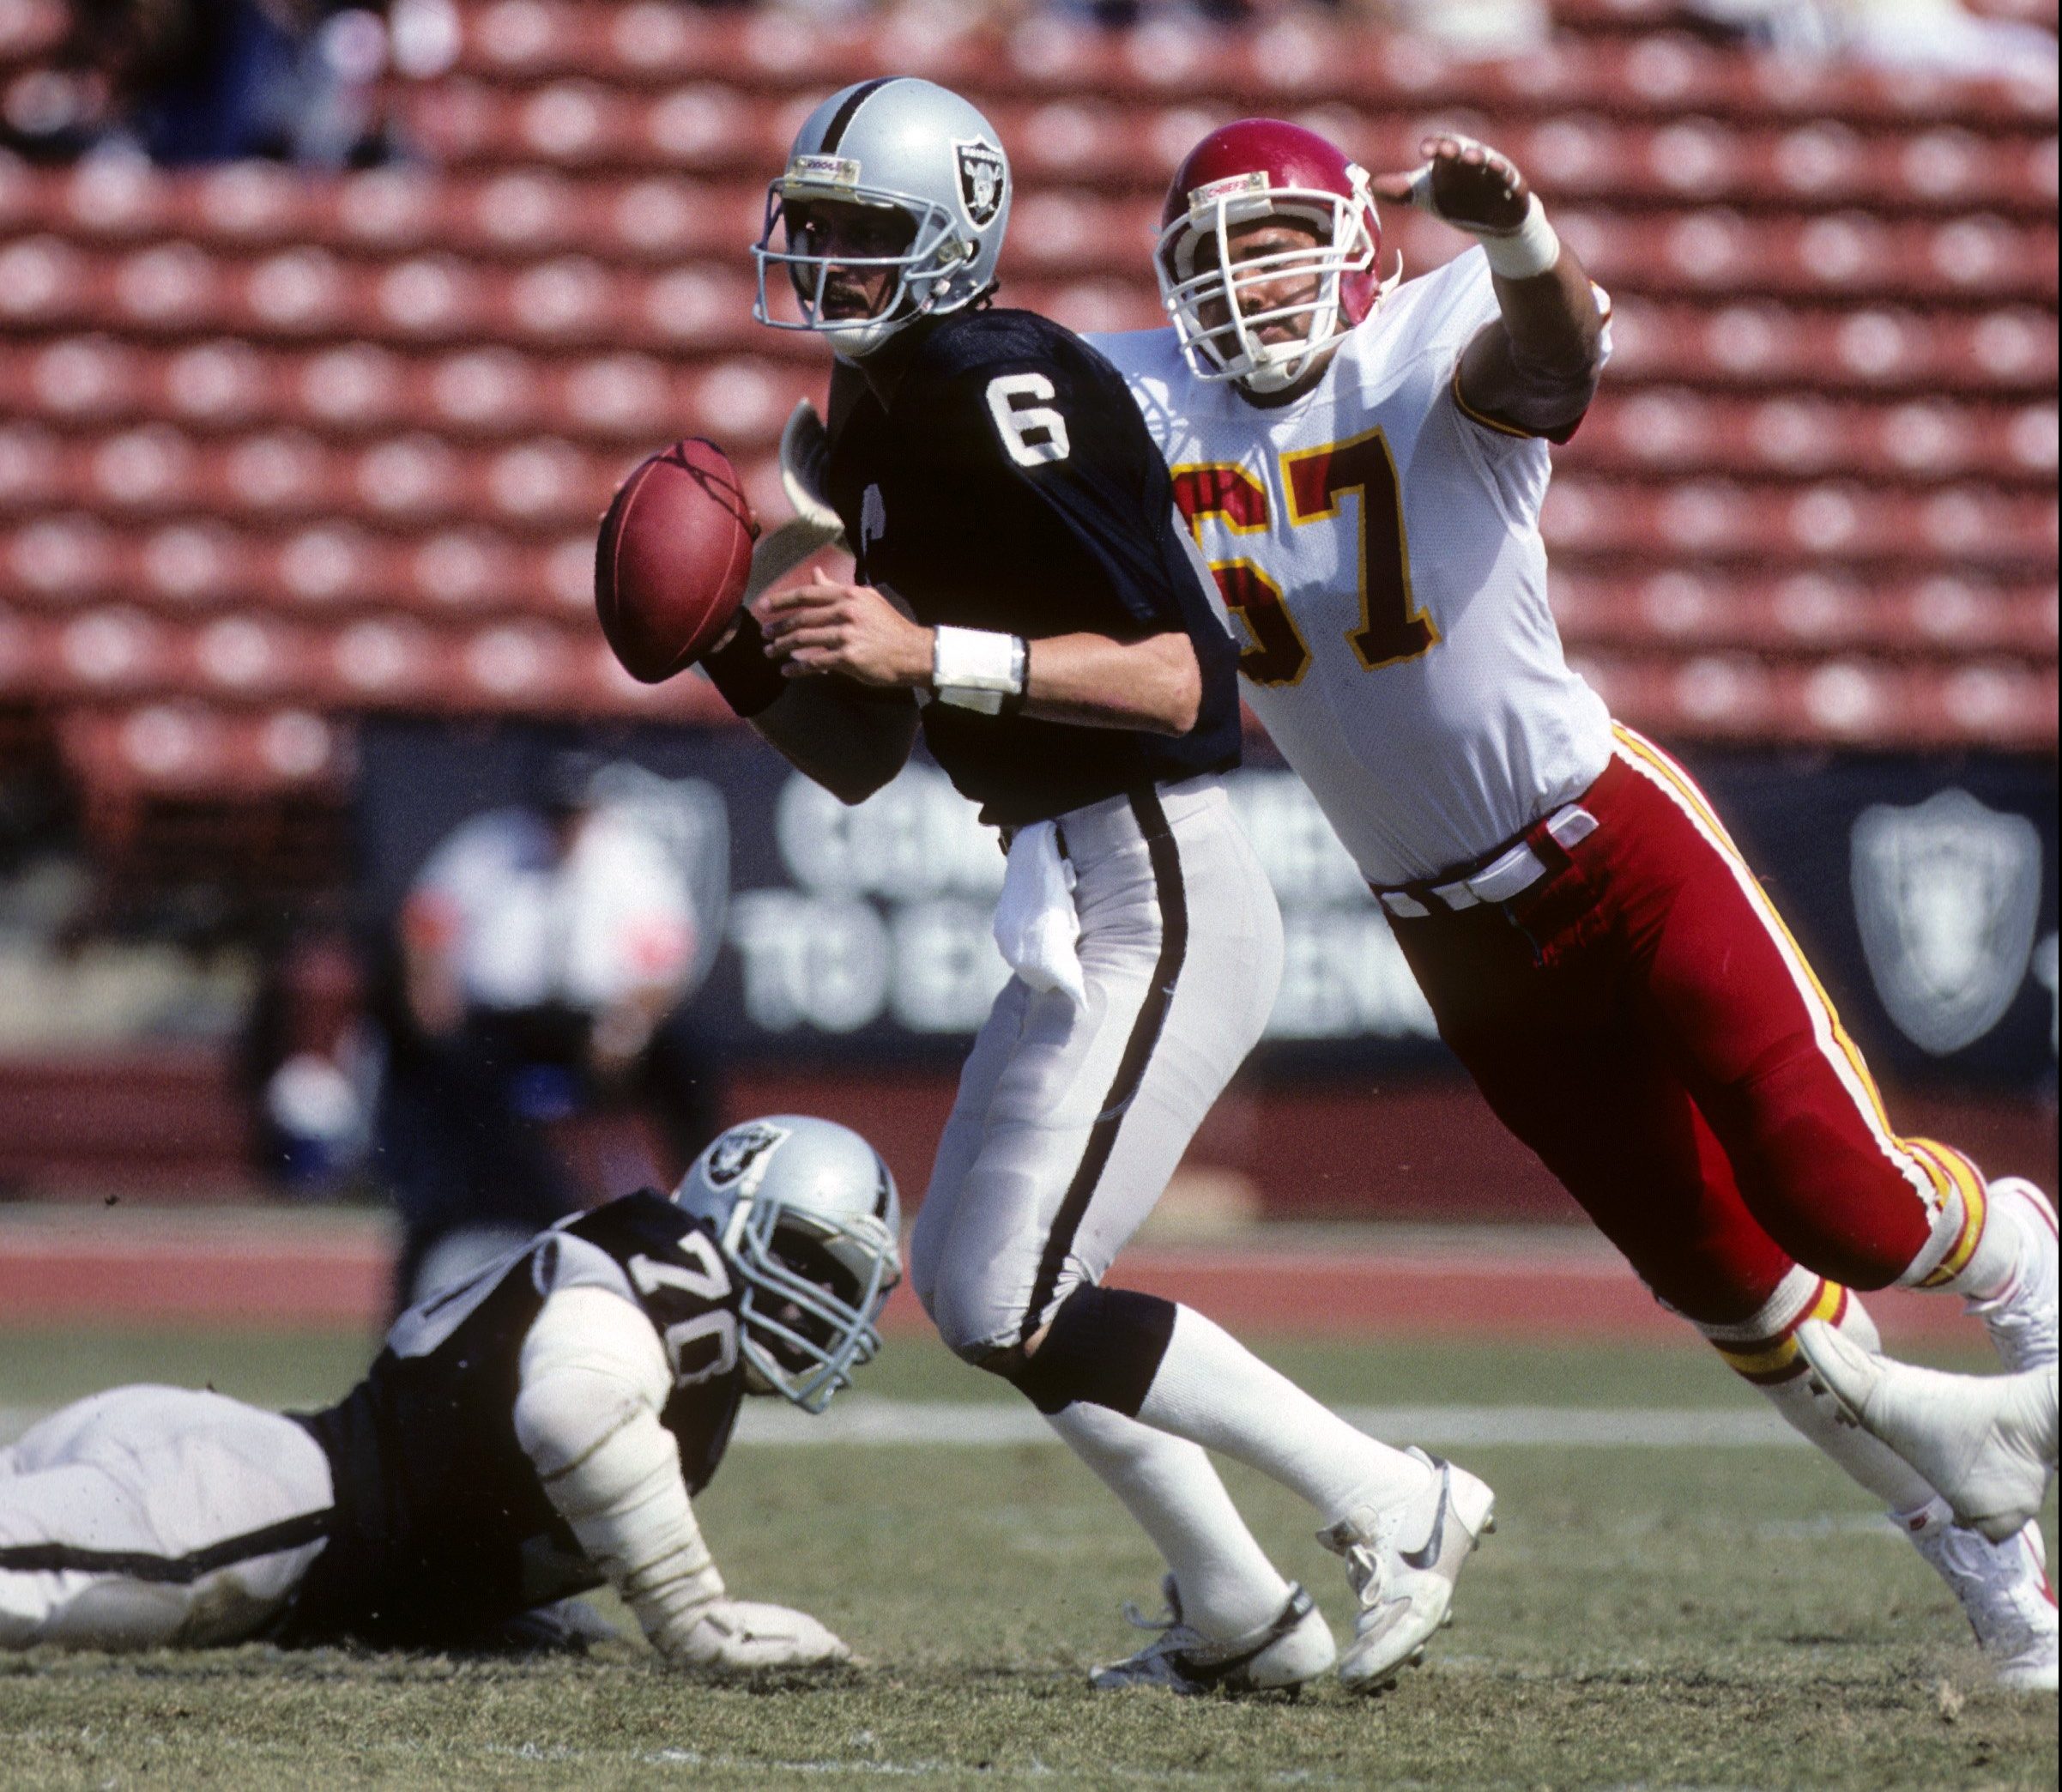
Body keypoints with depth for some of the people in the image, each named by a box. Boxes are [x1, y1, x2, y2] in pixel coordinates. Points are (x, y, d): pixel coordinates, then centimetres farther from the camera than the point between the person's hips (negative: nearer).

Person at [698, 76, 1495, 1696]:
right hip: (1080, 905, 11)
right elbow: (859, 760, 17)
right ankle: (1241, 1618, 21)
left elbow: (1171, 680, -21)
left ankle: (1396, 1507, -2)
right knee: (965, 1278, 15)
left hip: (1155, 888, -11)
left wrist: (933, 652, -25)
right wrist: (738, 645, 1)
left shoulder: (1004, 393, -16)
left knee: (1022, 1305, -12)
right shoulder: (875, 426, 14)